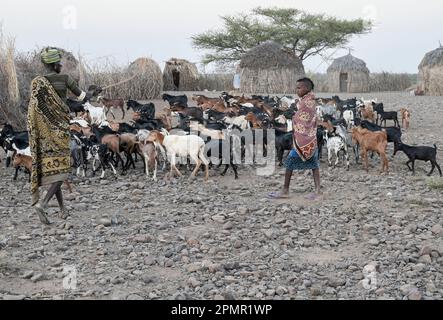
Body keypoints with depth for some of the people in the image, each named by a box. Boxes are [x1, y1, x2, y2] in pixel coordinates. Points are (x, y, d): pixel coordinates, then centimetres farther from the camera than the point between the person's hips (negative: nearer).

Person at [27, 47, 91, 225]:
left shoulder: (37, 82, 2)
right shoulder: (65, 78, -5)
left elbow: (34, 108, -4)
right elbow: (81, 96, 7)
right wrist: (88, 95, 31)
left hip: (44, 130, 4)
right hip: (60, 127, -4)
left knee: (50, 168, 11)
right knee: (61, 168, -4)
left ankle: (63, 209, 15)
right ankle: (43, 204, -23)